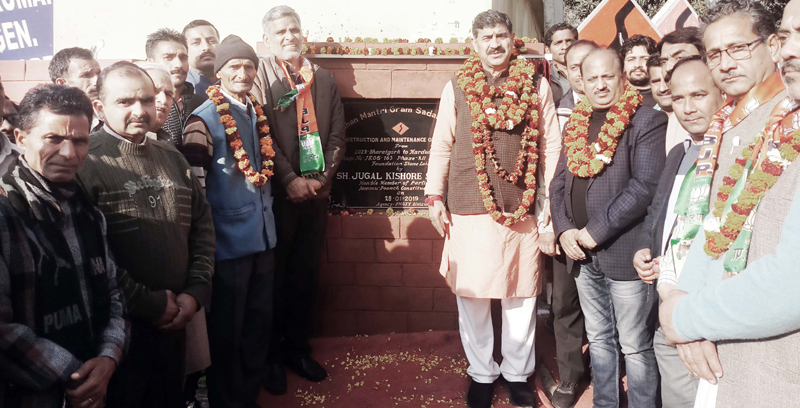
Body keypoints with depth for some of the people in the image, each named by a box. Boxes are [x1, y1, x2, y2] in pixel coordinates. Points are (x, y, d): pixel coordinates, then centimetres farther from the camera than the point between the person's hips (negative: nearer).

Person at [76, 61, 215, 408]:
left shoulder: (172, 158, 9)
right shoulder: (86, 162, -12)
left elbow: (202, 224, 11)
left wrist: (196, 291, 0)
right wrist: (149, 304, -13)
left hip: (174, 320, 6)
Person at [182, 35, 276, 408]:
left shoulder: (258, 113, 8)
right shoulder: (204, 120, -12)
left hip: (262, 235, 7)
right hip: (228, 239, -6)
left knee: (259, 320, 17)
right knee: (227, 329, 9)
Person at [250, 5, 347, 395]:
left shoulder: (323, 79, 11)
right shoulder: (259, 77, -1)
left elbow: (336, 135, 8)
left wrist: (320, 179, -4)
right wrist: (290, 180, -16)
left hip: (316, 192, 4)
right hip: (277, 193, -4)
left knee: (306, 273, 11)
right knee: (275, 275, 6)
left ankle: (297, 347, 26)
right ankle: (271, 353, 20)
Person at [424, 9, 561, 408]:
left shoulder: (536, 85, 5)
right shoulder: (457, 87, 5)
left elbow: (551, 146, 4)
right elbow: (441, 145, 7)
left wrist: (550, 204, 1)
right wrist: (434, 197, 3)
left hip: (522, 209, 0)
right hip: (468, 209, 0)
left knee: (521, 297, 9)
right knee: (472, 296, 7)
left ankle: (517, 373, 28)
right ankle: (481, 373, 26)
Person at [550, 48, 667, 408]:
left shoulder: (647, 121, -7)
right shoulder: (576, 124, 12)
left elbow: (646, 186, -17)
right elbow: (559, 182, 13)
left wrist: (596, 231, -16)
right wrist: (564, 230, -3)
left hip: (625, 253, -6)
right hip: (581, 254, 6)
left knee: (634, 346, 4)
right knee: (599, 338, 18)